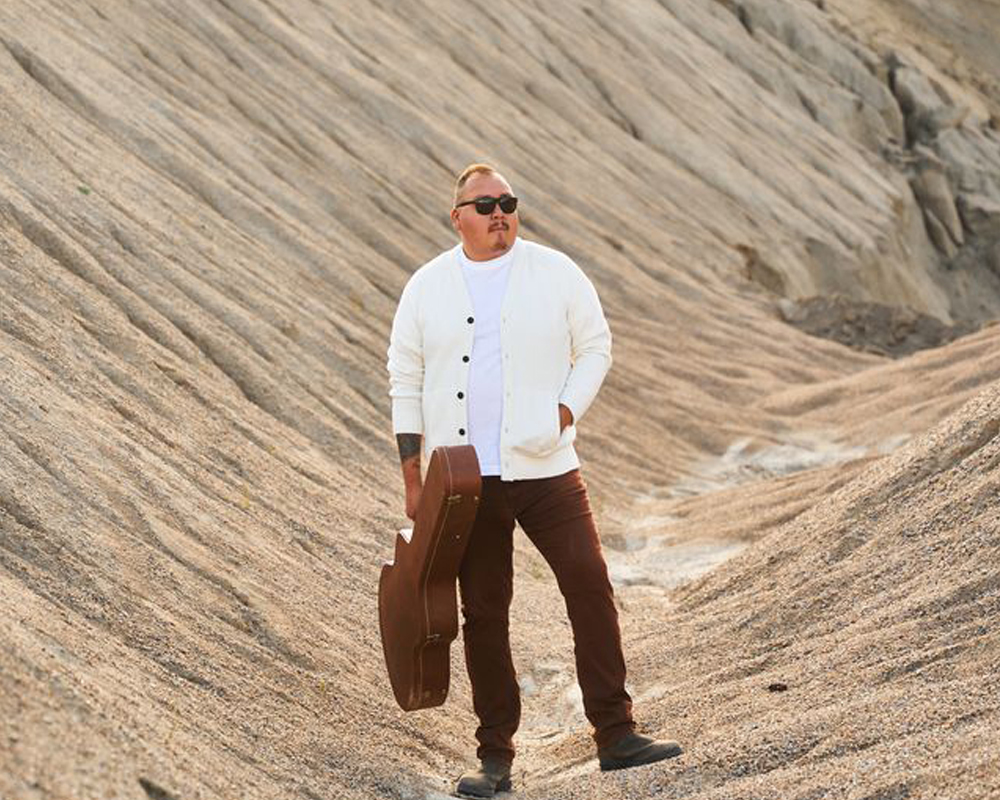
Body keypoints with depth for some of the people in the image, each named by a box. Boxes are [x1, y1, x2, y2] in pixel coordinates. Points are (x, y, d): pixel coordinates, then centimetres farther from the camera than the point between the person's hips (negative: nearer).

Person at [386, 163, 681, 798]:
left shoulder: (555, 272, 3)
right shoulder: (427, 287, 6)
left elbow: (595, 346, 9)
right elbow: (406, 381, 9)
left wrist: (567, 411, -6)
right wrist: (412, 474, 4)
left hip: (545, 468, -1)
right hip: (464, 479, 1)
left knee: (590, 585, -11)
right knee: (484, 614, 5)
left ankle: (616, 734, -3)